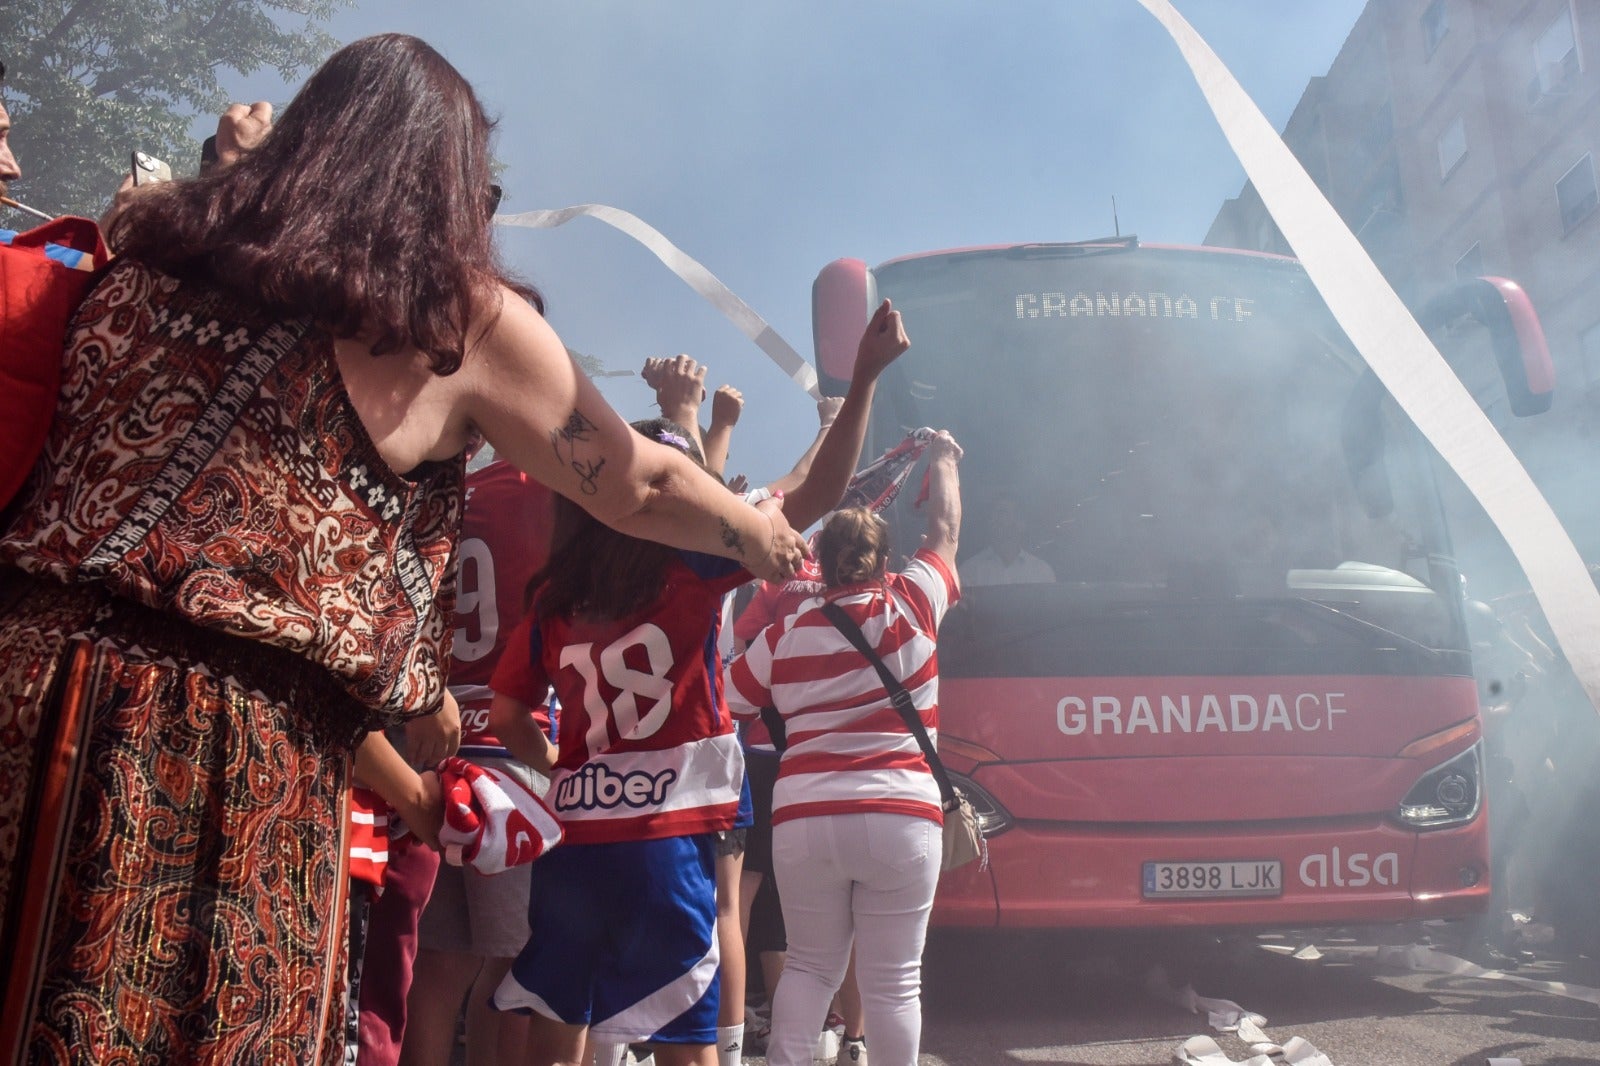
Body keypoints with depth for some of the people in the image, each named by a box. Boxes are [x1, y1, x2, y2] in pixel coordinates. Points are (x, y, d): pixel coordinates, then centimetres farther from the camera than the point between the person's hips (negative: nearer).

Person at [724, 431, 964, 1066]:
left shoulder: (784, 633, 4)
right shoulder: (912, 606, 1)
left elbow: (722, 709, 11)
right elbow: (946, 531, 17)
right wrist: (942, 458, 32)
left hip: (804, 818, 2)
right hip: (900, 818, -1)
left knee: (810, 966, 17)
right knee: (893, 979, 7)